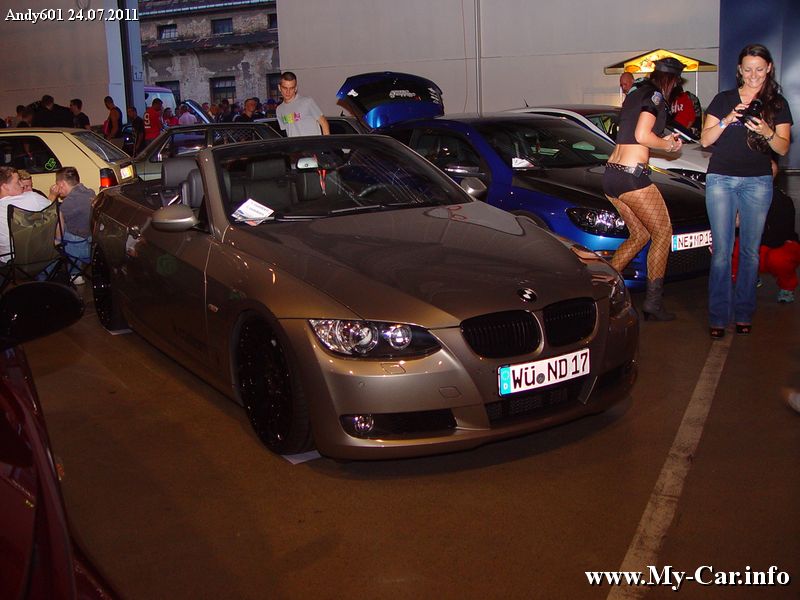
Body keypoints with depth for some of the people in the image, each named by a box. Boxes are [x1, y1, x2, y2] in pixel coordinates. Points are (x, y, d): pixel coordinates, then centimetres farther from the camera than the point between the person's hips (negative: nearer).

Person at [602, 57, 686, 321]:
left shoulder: (634, 94, 21)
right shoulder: (655, 95, -7)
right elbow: (642, 135, -18)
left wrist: (663, 141, 25)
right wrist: (668, 144, -1)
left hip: (611, 175, 9)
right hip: (633, 175, -9)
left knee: (640, 235, 19)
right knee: (663, 233, 4)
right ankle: (653, 304, 3)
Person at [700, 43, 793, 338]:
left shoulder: (778, 104, 8)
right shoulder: (724, 99, 9)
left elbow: (783, 148, 3)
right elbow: (705, 140, 5)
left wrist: (766, 132, -17)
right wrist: (728, 121, -12)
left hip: (758, 182, 0)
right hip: (720, 179, 0)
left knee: (750, 251, 1)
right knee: (722, 250, -4)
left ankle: (743, 313, 10)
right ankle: (718, 316, -1)